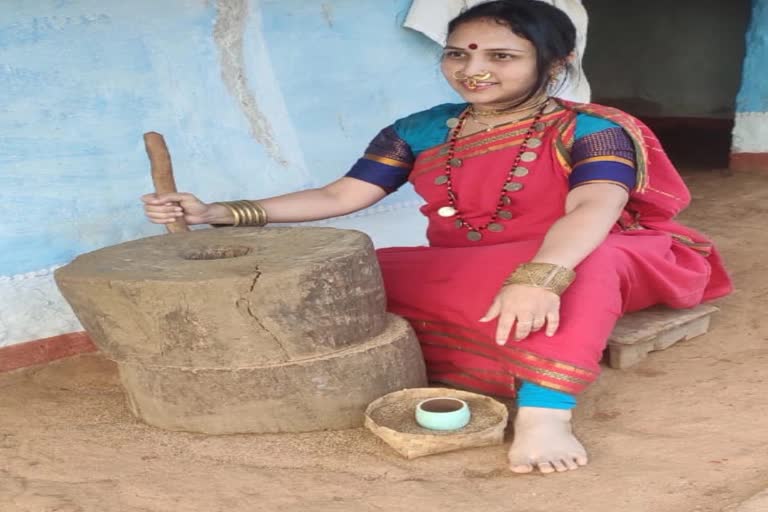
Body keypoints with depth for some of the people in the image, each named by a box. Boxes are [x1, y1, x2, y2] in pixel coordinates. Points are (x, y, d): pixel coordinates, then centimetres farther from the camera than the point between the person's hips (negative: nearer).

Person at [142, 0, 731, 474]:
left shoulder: (588, 130, -12)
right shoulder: (418, 131, 3)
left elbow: (593, 209, -30)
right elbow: (340, 196, 2)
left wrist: (537, 278, -51)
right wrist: (220, 214, -8)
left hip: (569, 263, -5)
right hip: (451, 274, 5)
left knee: (588, 266, -41)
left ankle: (543, 411, -52)